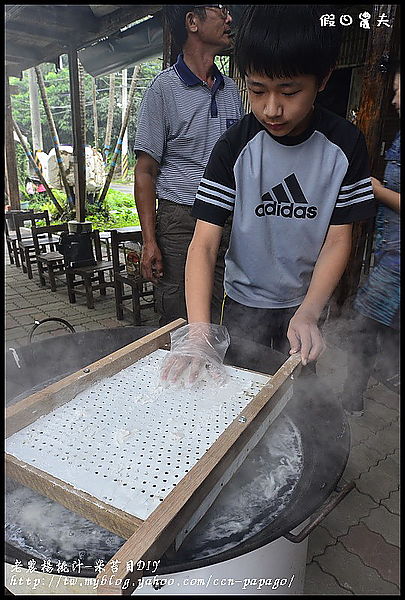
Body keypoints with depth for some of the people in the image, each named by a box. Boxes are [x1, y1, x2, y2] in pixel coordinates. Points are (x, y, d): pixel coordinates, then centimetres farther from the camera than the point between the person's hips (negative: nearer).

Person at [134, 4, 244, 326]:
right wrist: (149, 241, -13)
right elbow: (145, 170, -5)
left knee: (216, 320, 10)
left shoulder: (231, 88, 15)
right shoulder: (164, 88, -1)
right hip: (180, 220, -5)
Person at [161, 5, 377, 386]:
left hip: (308, 300, 1)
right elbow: (204, 243, -21)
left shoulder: (345, 145, -11)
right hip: (245, 302, 0)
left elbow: (338, 241, -9)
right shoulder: (234, 147, -16)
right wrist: (199, 330, -33)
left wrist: (308, 314, -23)